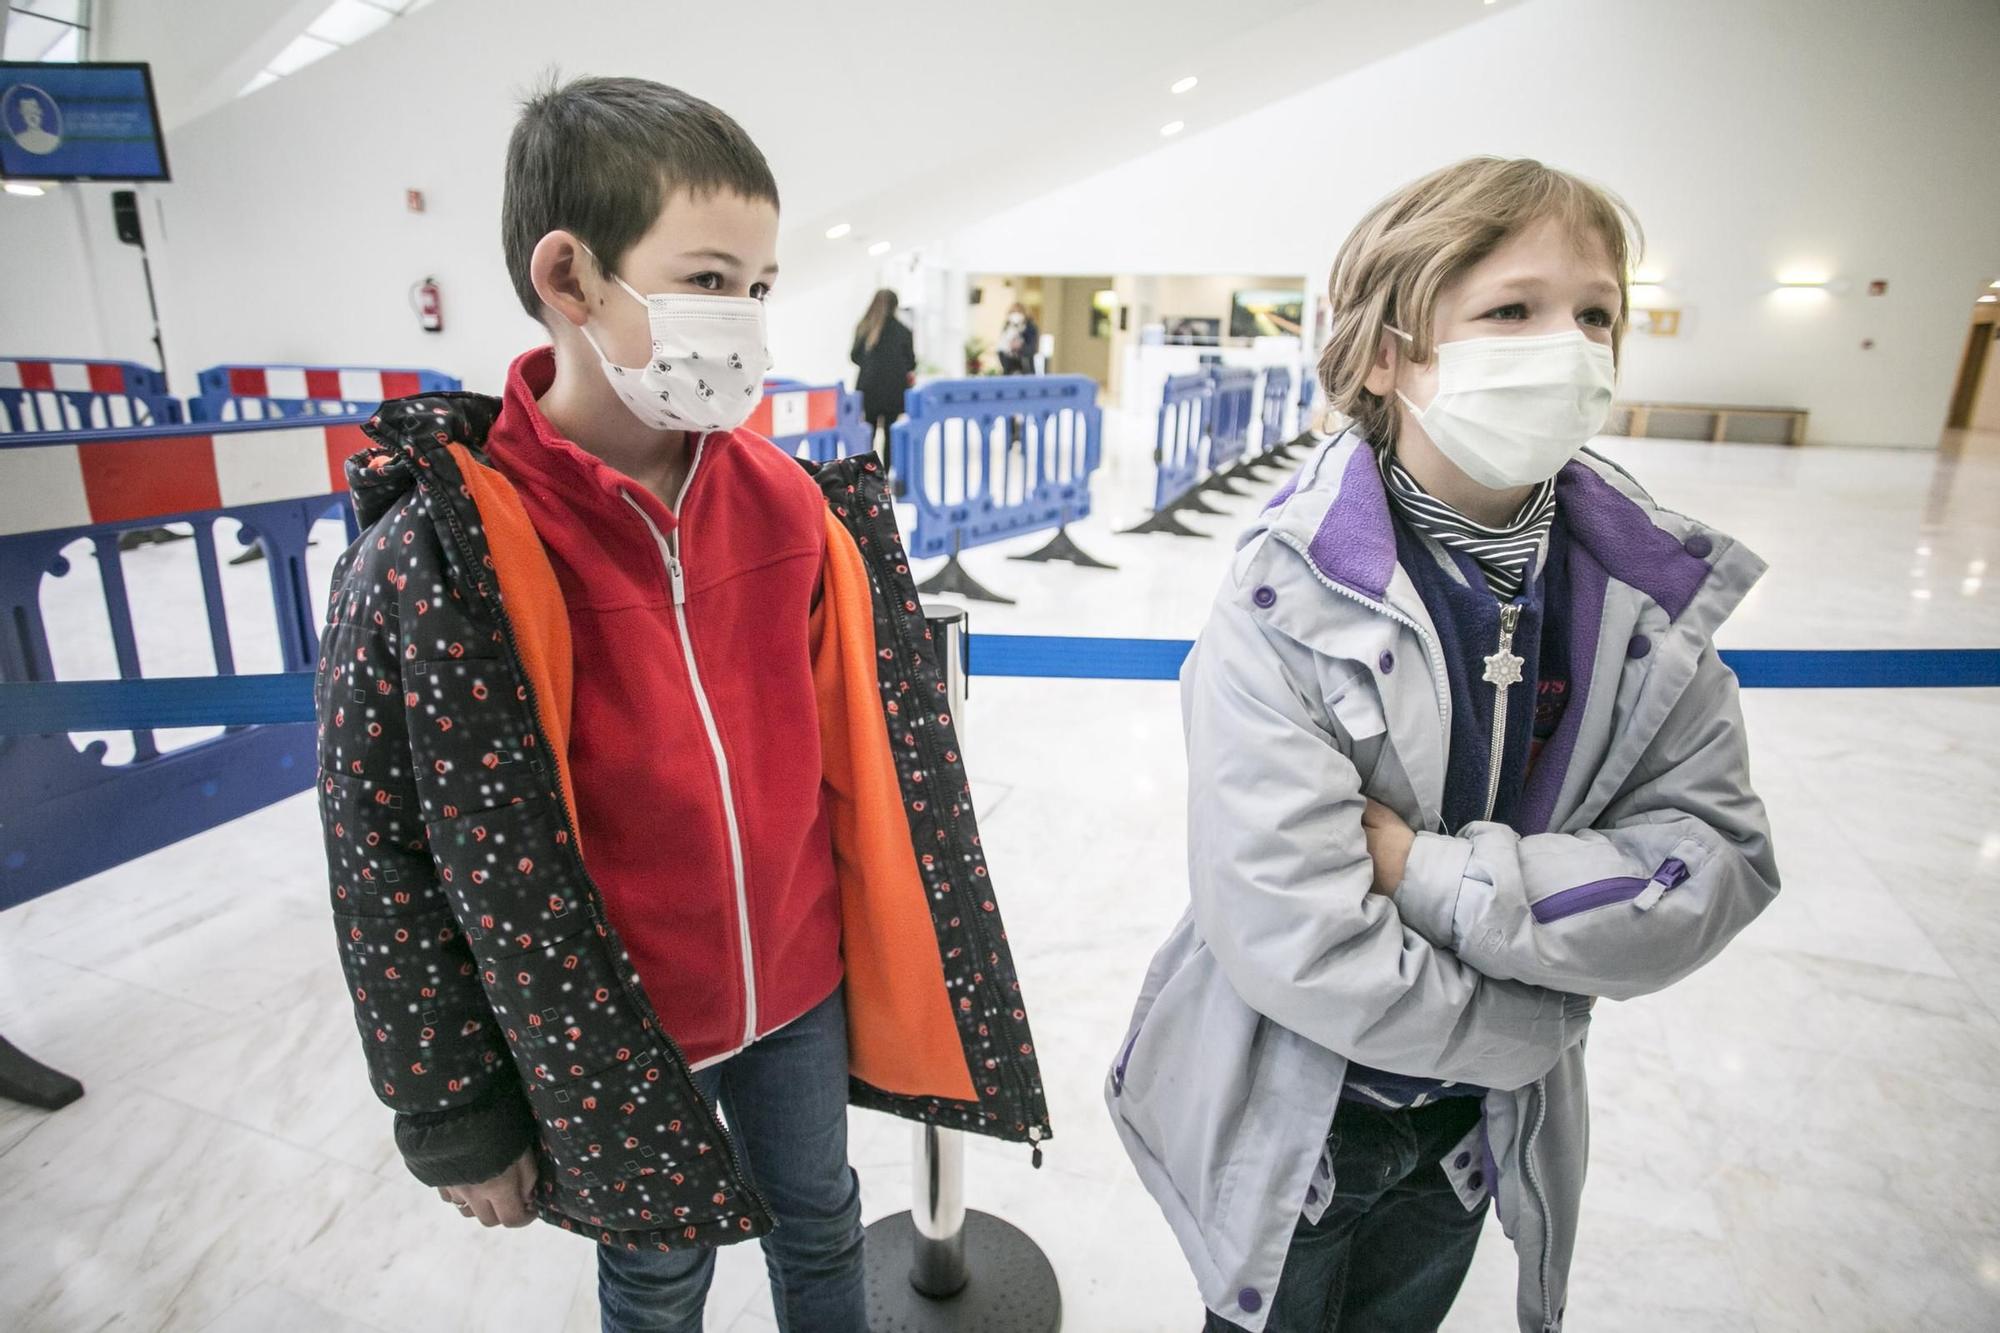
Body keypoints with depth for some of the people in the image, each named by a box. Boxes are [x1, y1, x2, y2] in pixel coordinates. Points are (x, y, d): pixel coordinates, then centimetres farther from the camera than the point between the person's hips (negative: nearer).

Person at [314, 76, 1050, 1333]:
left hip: (800, 984, 4)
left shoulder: (792, 504, -9)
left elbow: (858, 756, 0)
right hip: (603, 1032, -3)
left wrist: (907, 956, 8)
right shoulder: (428, 565, -21)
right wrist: (458, 1119, -4)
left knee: (822, 1228, 26)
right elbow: (389, 869, -12)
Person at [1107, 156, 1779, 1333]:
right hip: (1291, 1122, -4)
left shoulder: (1652, 590, -11)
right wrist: (1537, 1020, -17)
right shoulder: (1288, 606, -28)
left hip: (1483, 1128, 5)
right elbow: (1295, 946, -32)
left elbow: (1719, 861, -15)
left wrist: (1440, 875, -27)